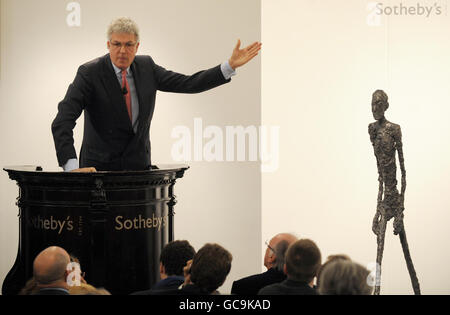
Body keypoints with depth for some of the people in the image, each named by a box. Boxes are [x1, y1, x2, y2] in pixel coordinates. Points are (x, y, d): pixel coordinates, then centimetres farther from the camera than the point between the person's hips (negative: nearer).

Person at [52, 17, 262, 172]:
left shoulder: (146, 67, 5)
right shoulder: (89, 73, -10)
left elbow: (188, 84, 8)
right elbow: (62, 121, -18)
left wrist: (231, 65, -1)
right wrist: (72, 166, -32)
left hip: (138, 166, 4)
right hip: (99, 168, -4)